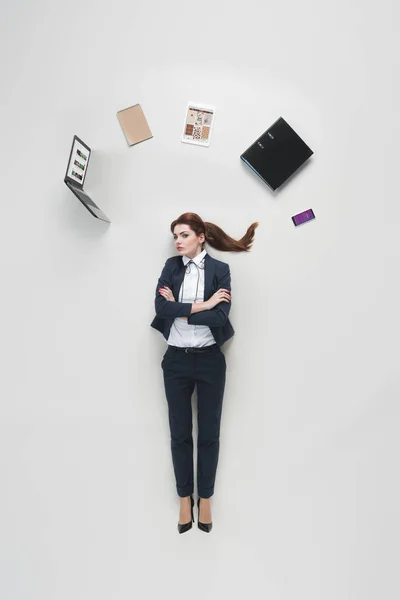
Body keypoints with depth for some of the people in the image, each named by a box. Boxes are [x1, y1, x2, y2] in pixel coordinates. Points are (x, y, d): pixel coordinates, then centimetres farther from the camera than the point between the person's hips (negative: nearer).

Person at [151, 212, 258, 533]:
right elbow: (161, 306, -11)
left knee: (209, 434, 12)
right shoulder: (171, 266, 3)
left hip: (210, 360, -2)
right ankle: (185, 500, 33)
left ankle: (205, 500, 33)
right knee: (180, 434, 12)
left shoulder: (220, 270, -4)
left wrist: (179, 309, -12)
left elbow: (220, 317, -16)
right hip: (177, 361, 2)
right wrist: (203, 305, -15)